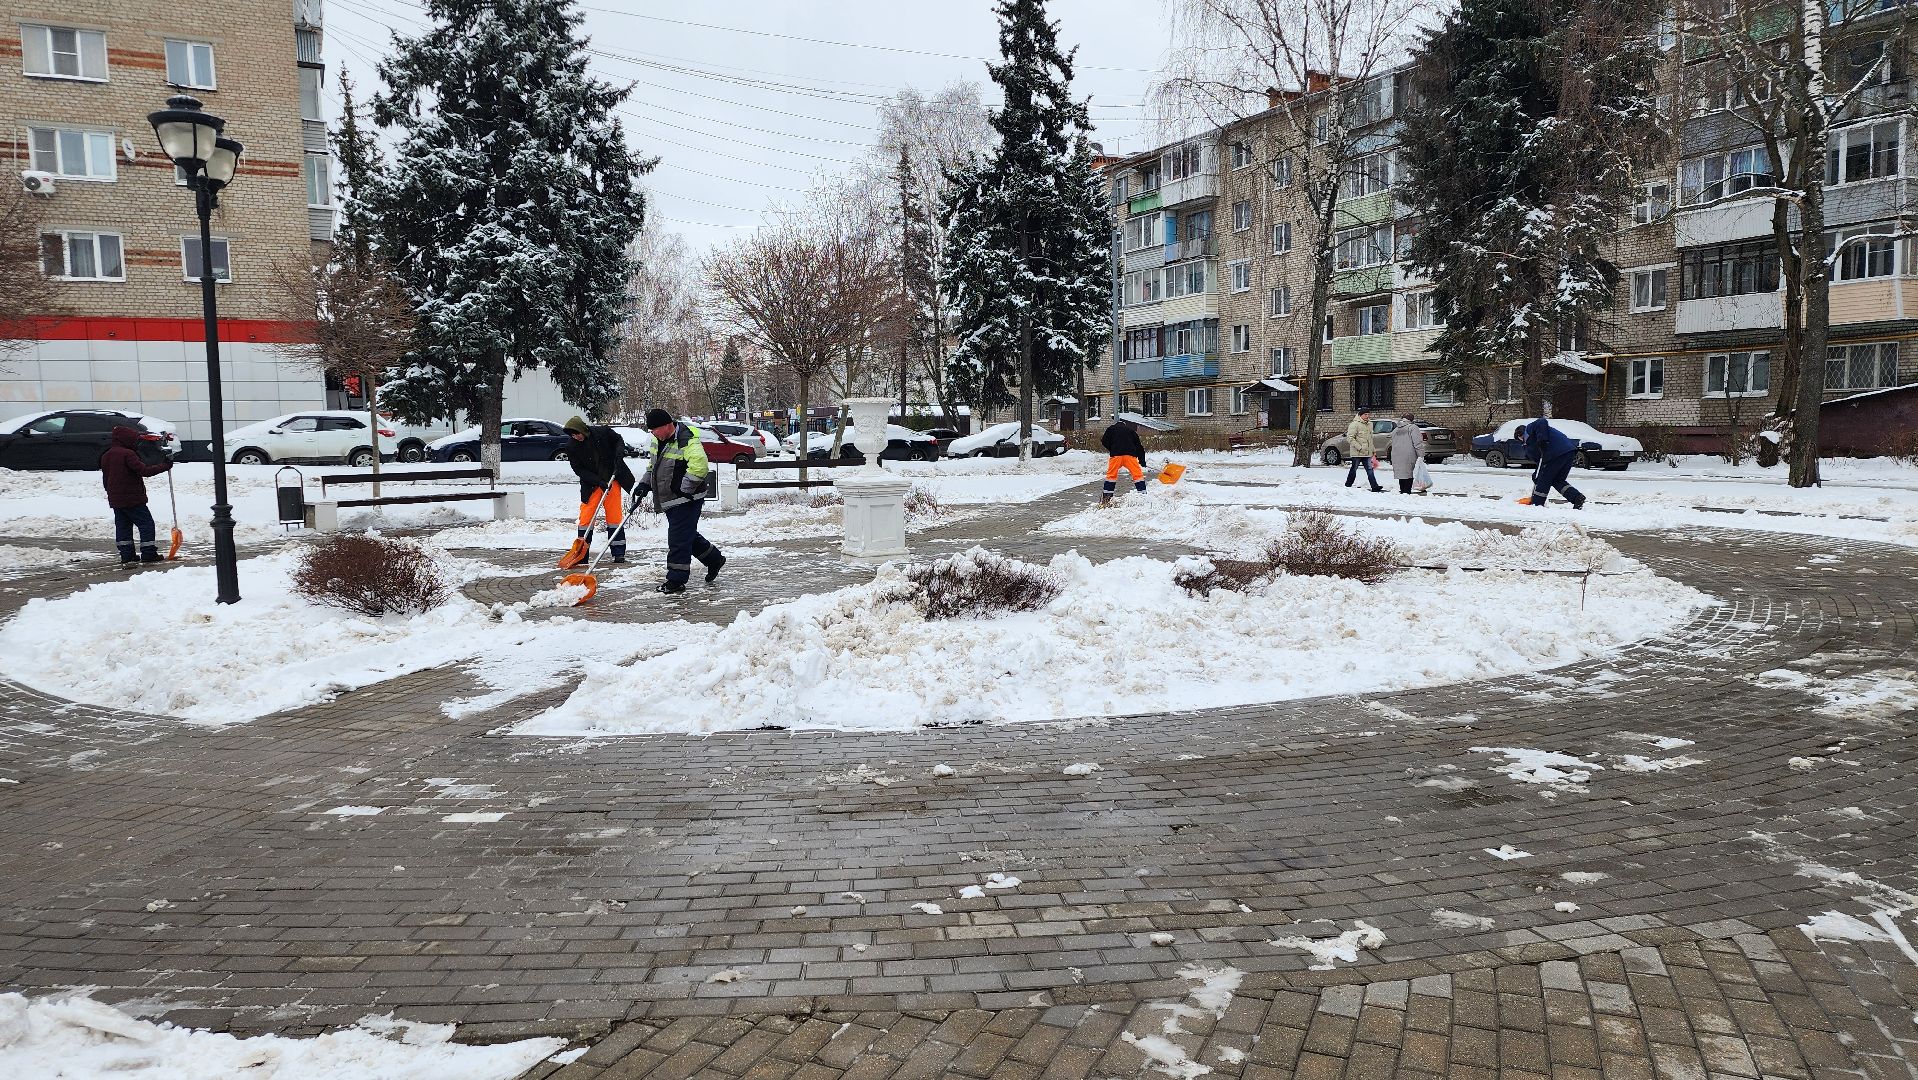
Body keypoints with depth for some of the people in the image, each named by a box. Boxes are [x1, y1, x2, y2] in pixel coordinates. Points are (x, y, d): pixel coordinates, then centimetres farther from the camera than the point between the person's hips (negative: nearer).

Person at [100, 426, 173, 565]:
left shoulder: (106, 456, 13)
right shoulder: (127, 454, -15)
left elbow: (105, 479, 19)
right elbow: (144, 470, -22)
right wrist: (163, 466, -15)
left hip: (114, 500, 8)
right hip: (133, 499, -8)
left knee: (123, 526, 11)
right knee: (146, 523, -1)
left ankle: (126, 555, 11)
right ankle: (148, 554, -4)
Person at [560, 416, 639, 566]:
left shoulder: (602, 432, -11)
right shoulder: (573, 447, -10)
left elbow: (619, 439, 6)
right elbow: (578, 470, -10)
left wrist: (619, 454, -12)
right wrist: (598, 481, -19)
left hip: (612, 479, 0)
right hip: (591, 484, 0)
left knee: (615, 515, 2)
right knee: (586, 517, -4)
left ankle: (618, 552, 9)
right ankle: (581, 553, 4)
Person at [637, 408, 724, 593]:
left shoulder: (687, 441, -21)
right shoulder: (659, 441, 10)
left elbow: (699, 465, -32)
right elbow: (654, 465, 26)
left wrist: (685, 489, -26)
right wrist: (645, 484, 14)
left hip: (687, 500, -10)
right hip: (671, 501, 10)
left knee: (679, 538, -8)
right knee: (688, 536, 18)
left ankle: (676, 581, -2)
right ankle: (714, 559, 36)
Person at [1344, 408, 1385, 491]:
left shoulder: (1369, 424, 15)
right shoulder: (1354, 424, -11)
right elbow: (1350, 438, -17)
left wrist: (1373, 449, 20)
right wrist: (1359, 447, -20)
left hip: (1367, 453, 7)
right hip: (1357, 453, -7)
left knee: (1370, 470, 1)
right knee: (1353, 470, 3)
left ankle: (1375, 487, -3)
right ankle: (1347, 486, 15)